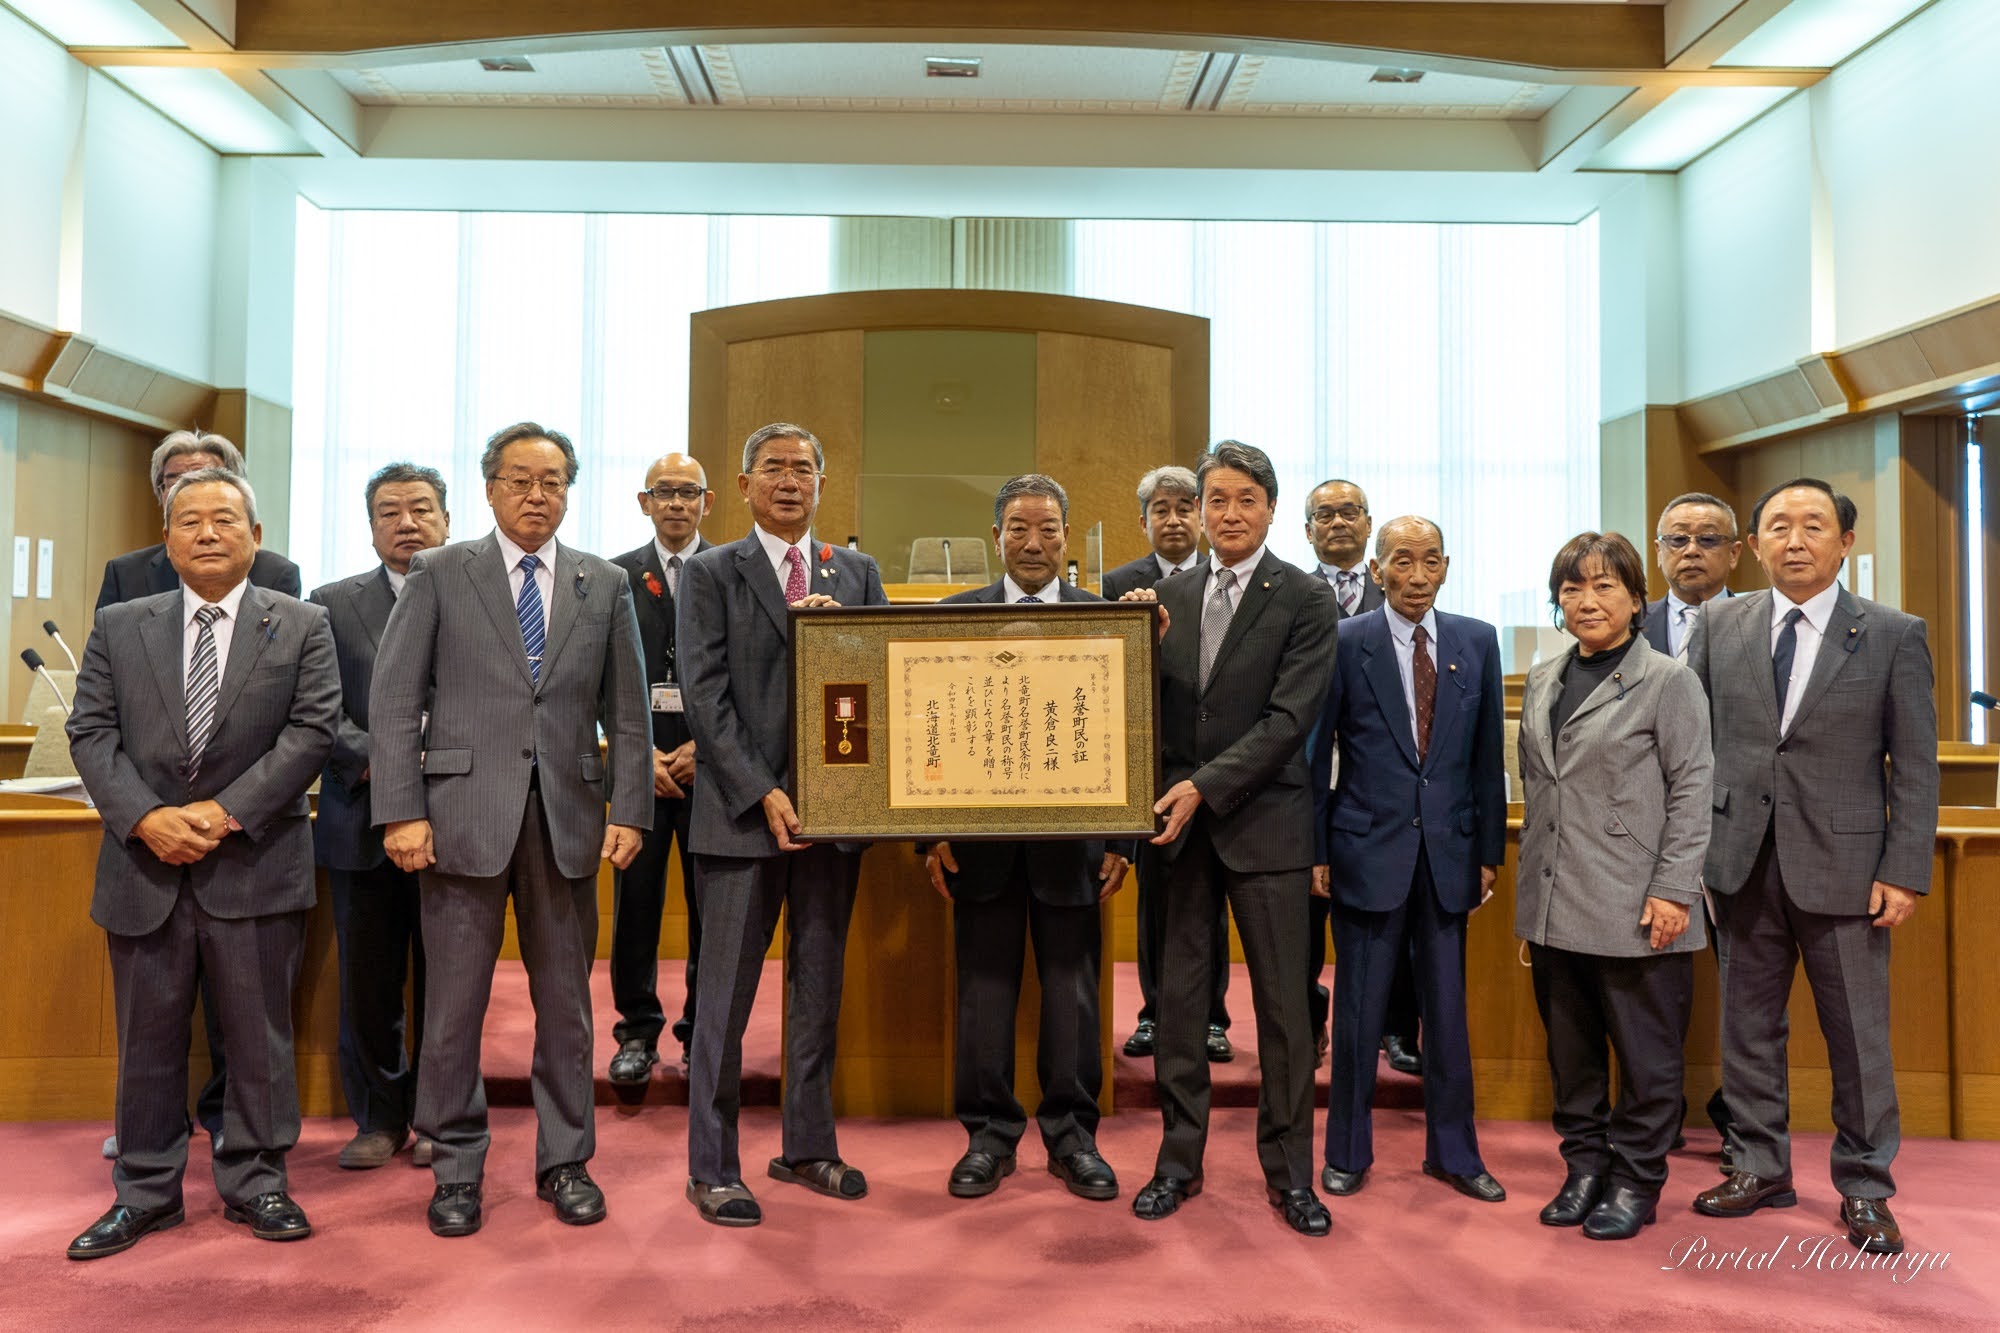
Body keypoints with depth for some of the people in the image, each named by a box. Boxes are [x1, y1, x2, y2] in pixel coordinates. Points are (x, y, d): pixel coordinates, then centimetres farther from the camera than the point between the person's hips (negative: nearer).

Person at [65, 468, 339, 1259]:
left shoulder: (302, 628, 3)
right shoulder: (119, 628, 9)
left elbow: (311, 730, -5)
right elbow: (91, 732, 3)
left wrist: (227, 811, -14)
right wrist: (145, 817, -12)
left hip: (255, 864, -2)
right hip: (144, 864, 2)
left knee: (259, 1037, 6)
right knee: (148, 1038, 11)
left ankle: (255, 1182, 21)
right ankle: (146, 1192, 25)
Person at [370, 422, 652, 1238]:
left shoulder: (605, 585, 10)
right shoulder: (439, 575, 4)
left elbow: (627, 712, 9)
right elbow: (394, 701, -1)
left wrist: (629, 810, 1)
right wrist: (401, 812, -9)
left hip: (567, 816, 2)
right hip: (465, 812, -2)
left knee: (564, 1001, 9)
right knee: (454, 1003, 4)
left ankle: (565, 1161, 23)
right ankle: (456, 1169, 20)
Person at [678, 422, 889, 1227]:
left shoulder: (857, 575, 12)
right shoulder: (711, 574, 2)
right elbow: (705, 696, -6)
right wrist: (762, 793, -14)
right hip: (742, 812, -3)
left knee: (819, 990, 13)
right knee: (725, 997, 3)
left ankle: (808, 1148, 27)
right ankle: (712, 1169, 14)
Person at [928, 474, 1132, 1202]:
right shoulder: (953, 616, 5)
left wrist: (1121, 839, -3)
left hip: (1072, 837, 0)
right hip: (981, 836, 1)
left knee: (1072, 990, 7)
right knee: (984, 989, 7)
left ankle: (1072, 1134, 22)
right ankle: (989, 1134, 21)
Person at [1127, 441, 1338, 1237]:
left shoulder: (1305, 600, -3)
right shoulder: (1171, 597, 10)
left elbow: (1290, 717, -11)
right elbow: (1153, 706, 9)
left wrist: (1206, 787, -18)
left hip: (1264, 822, -3)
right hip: (1178, 820, 4)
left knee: (1282, 1004, 4)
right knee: (1179, 998, 9)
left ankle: (1289, 1172, 18)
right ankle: (1179, 1161, 22)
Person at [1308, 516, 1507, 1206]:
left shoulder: (1477, 641, 4)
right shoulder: (1344, 643, -5)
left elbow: (1488, 754, 8)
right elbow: (1315, 752, -3)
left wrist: (1488, 849, 5)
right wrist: (1313, 852, -4)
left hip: (1449, 853, 3)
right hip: (1368, 851, -3)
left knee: (1448, 1011, 12)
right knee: (1357, 1011, 7)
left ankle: (1453, 1152, 28)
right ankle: (1348, 1153, 23)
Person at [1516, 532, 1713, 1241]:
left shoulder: (1668, 681, -3)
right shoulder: (1543, 681, 13)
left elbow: (1692, 790, -6)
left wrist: (1673, 891, -12)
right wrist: (1532, 893, 14)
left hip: (1635, 909, -5)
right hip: (1554, 905, 5)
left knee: (1645, 1052, 5)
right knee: (1570, 1048, 13)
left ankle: (1635, 1179, 19)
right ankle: (1585, 1164, 27)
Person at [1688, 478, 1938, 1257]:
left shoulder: (1894, 636, -1)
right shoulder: (1720, 627, 5)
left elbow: (1915, 765, -2)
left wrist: (1905, 872, -8)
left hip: (1842, 865, -2)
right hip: (1743, 862, 3)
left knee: (1858, 1034, 6)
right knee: (1748, 1025, 12)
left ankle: (1864, 1188, 23)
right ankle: (1760, 1168, 27)